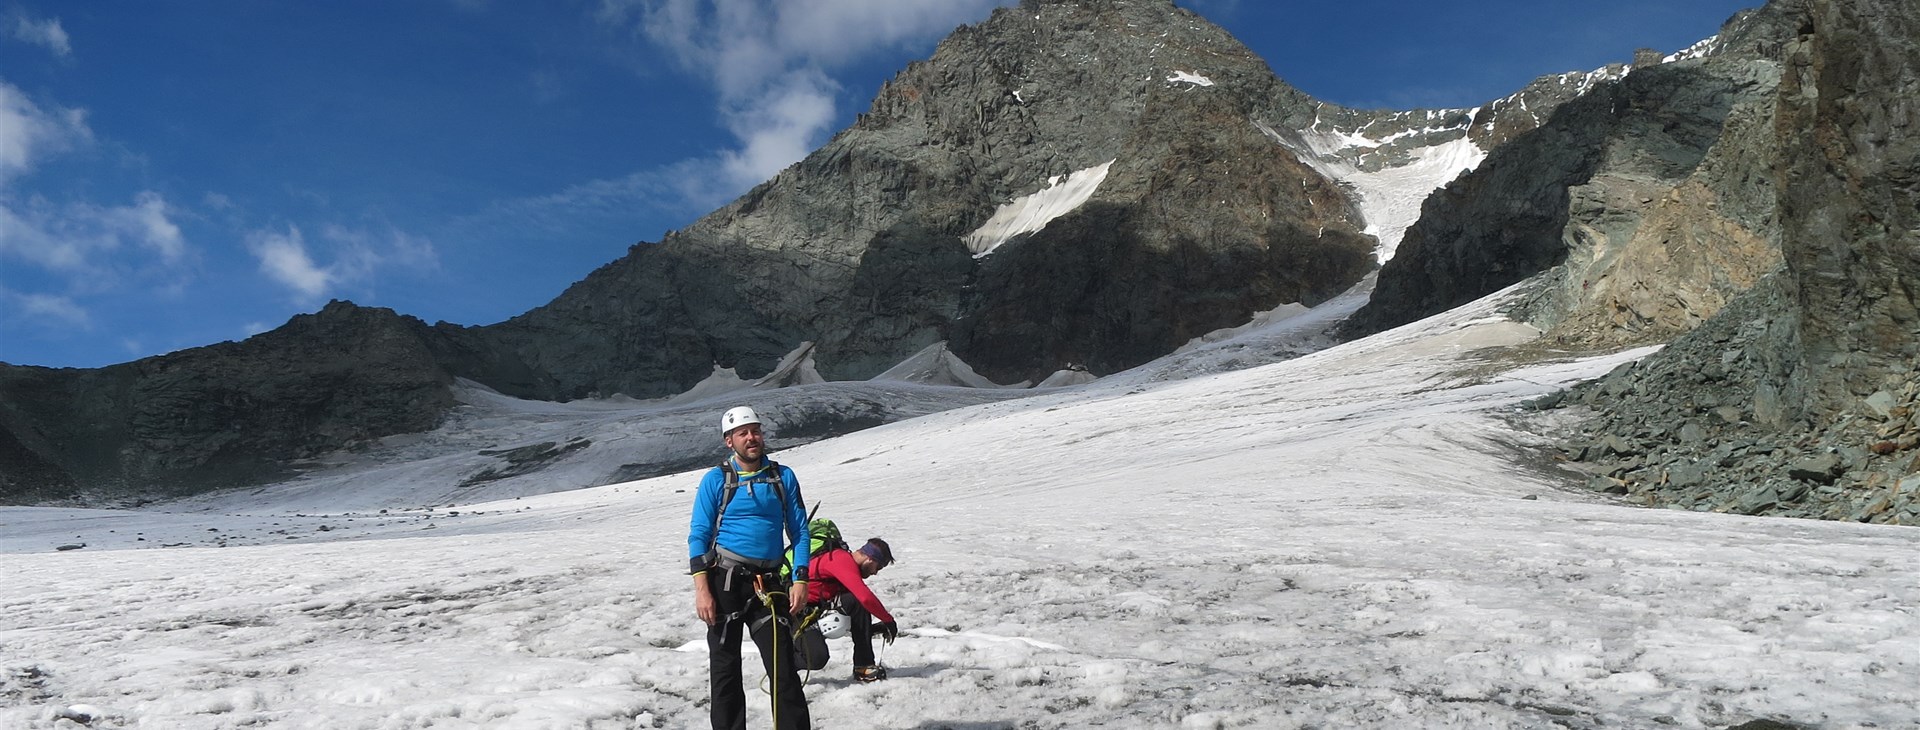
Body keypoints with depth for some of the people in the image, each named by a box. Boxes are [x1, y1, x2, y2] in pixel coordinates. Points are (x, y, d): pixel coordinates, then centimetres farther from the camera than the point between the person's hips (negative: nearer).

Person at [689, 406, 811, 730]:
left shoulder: (783, 477, 7)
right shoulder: (716, 480, 1)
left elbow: (799, 532, 8)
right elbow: (698, 536, -1)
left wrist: (800, 581, -3)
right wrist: (702, 589, -11)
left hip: (767, 584, 1)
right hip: (725, 581, -1)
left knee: (784, 667, -4)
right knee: (724, 668, 6)